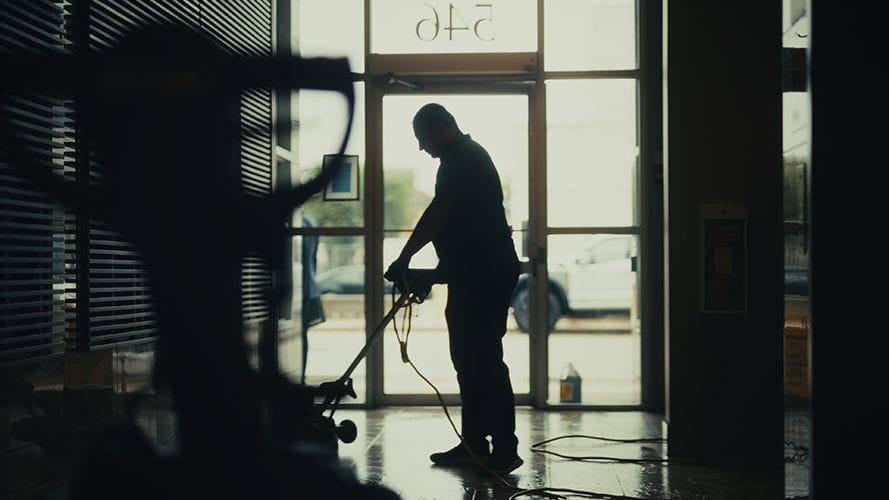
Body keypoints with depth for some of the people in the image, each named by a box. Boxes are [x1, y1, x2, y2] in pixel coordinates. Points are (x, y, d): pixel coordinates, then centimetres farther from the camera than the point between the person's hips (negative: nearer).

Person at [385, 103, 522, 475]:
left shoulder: (461, 159, -12)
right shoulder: (467, 156, 21)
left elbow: (437, 215, -20)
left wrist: (404, 259, -15)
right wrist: (443, 269, 23)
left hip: (483, 276, -11)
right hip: (477, 274, 11)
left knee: (483, 360, -10)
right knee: (470, 359, 12)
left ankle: (504, 451, -7)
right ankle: (474, 444, 18)